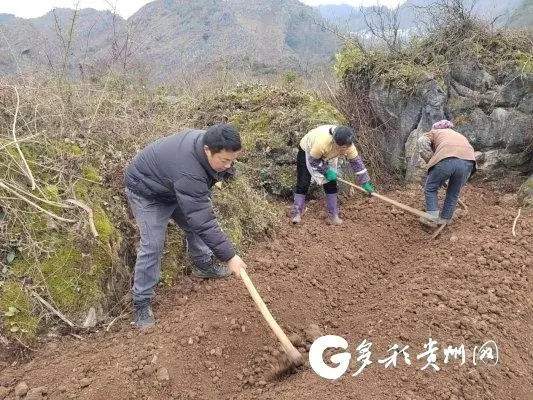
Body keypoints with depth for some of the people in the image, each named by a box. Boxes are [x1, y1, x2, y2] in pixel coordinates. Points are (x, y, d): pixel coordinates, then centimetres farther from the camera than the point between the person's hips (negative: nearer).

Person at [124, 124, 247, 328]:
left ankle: (203, 266, 37)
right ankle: (141, 303, 0)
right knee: (152, 245, -13)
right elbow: (203, 222, -41)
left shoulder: (206, 140, -20)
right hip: (147, 192, -8)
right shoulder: (189, 174, -44)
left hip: (172, 186, 8)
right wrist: (230, 256, -37)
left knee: (193, 224, 14)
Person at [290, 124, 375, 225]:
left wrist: (366, 182, -21)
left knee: (331, 184, -3)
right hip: (307, 151, -4)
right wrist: (327, 171, -31)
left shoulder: (347, 145, -30)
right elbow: (313, 161, -28)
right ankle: (296, 213, 2)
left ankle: (333, 216, 4)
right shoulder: (322, 142, -45)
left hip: (327, 156, 5)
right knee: (303, 183, -9)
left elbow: (357, 162, -21)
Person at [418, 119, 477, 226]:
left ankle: (433, 217, 12)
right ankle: (445, 219, 28)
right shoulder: (460, 135, 45)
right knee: (453, 193, 23)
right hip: (468, 162, 4)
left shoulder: (435, 132, 31)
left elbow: (422, 141, 7)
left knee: (431, 188, 17)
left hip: (446, 159, -4)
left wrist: (430, 162, 10)